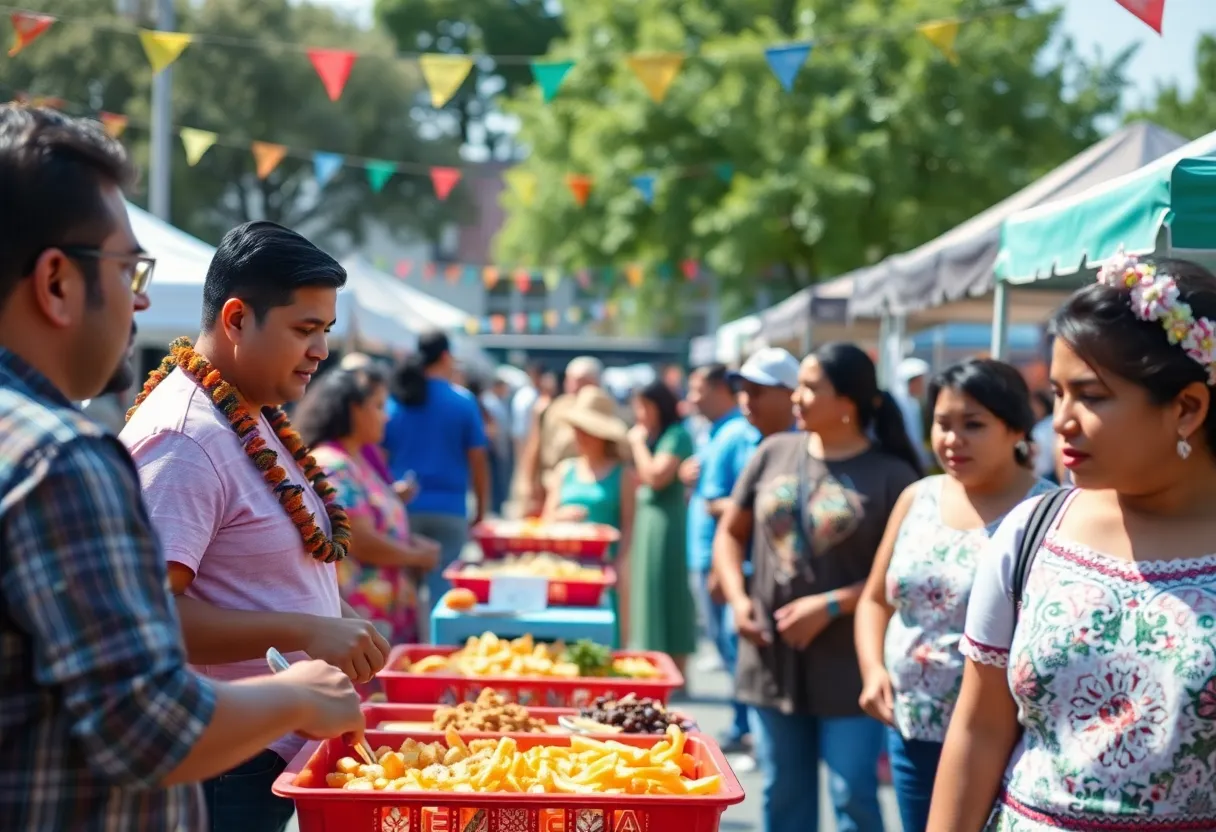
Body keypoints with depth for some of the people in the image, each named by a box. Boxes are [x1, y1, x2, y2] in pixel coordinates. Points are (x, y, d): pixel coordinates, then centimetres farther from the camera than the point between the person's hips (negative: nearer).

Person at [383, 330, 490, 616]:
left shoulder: (394, 402, 4)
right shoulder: (463, 401, -2)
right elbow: (477, 459, -1)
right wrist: (482, 507, 10)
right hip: (448, 510, -2)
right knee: (443, 591, -1)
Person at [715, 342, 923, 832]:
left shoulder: (891, 475, -8)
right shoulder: (773, 453, 5)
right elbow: (730, 532, 14)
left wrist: (831, 606, -17)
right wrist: (737, 598, -1)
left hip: (848, 671, -4)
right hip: (772, 660, 4)